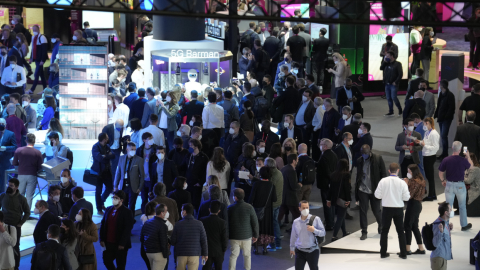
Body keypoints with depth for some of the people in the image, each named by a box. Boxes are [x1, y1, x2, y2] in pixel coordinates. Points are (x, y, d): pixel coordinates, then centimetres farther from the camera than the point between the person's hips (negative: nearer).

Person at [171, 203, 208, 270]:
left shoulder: (178, 224, -4)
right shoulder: (199, 224, -3)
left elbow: (172, 241, -1)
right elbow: (203, 240, 0)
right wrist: (205, 254, 10)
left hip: (181, 254, 0)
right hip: (194, 254, 0)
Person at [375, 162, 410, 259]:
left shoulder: (383, 181, -10)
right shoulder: (402, 182, -11)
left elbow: (377, 195, -6)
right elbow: (406, 197, -8)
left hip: (387, 208, 0)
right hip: (398, 209, 0)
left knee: (384, 231, 12)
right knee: (400, 231, 12)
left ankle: (383, 252, 12)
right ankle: (403, 253, 12)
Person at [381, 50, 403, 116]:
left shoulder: (397, 64, -7)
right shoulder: (387, 63, 12)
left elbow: (400, 74, -11)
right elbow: (381, 68, 5)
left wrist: (396, 82, -16)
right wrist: (384, 62, -3)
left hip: (393, 84, -7)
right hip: (387, 84, 7)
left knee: (393, 97, -12)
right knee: (389, 98, 8)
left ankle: (400, 110, 5)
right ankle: (391, 111, 16)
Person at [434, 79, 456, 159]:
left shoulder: (450, 95, -11)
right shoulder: (441, 94, 13)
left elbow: (452, 108, -14)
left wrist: (446, 116, -19)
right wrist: (436, 115, 9)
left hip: (446, 119, -8)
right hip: (441, 118, 8)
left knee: (444, 136, -11)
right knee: (443, 136, 11)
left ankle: (445, 153, -6)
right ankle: (444, 153, 16)